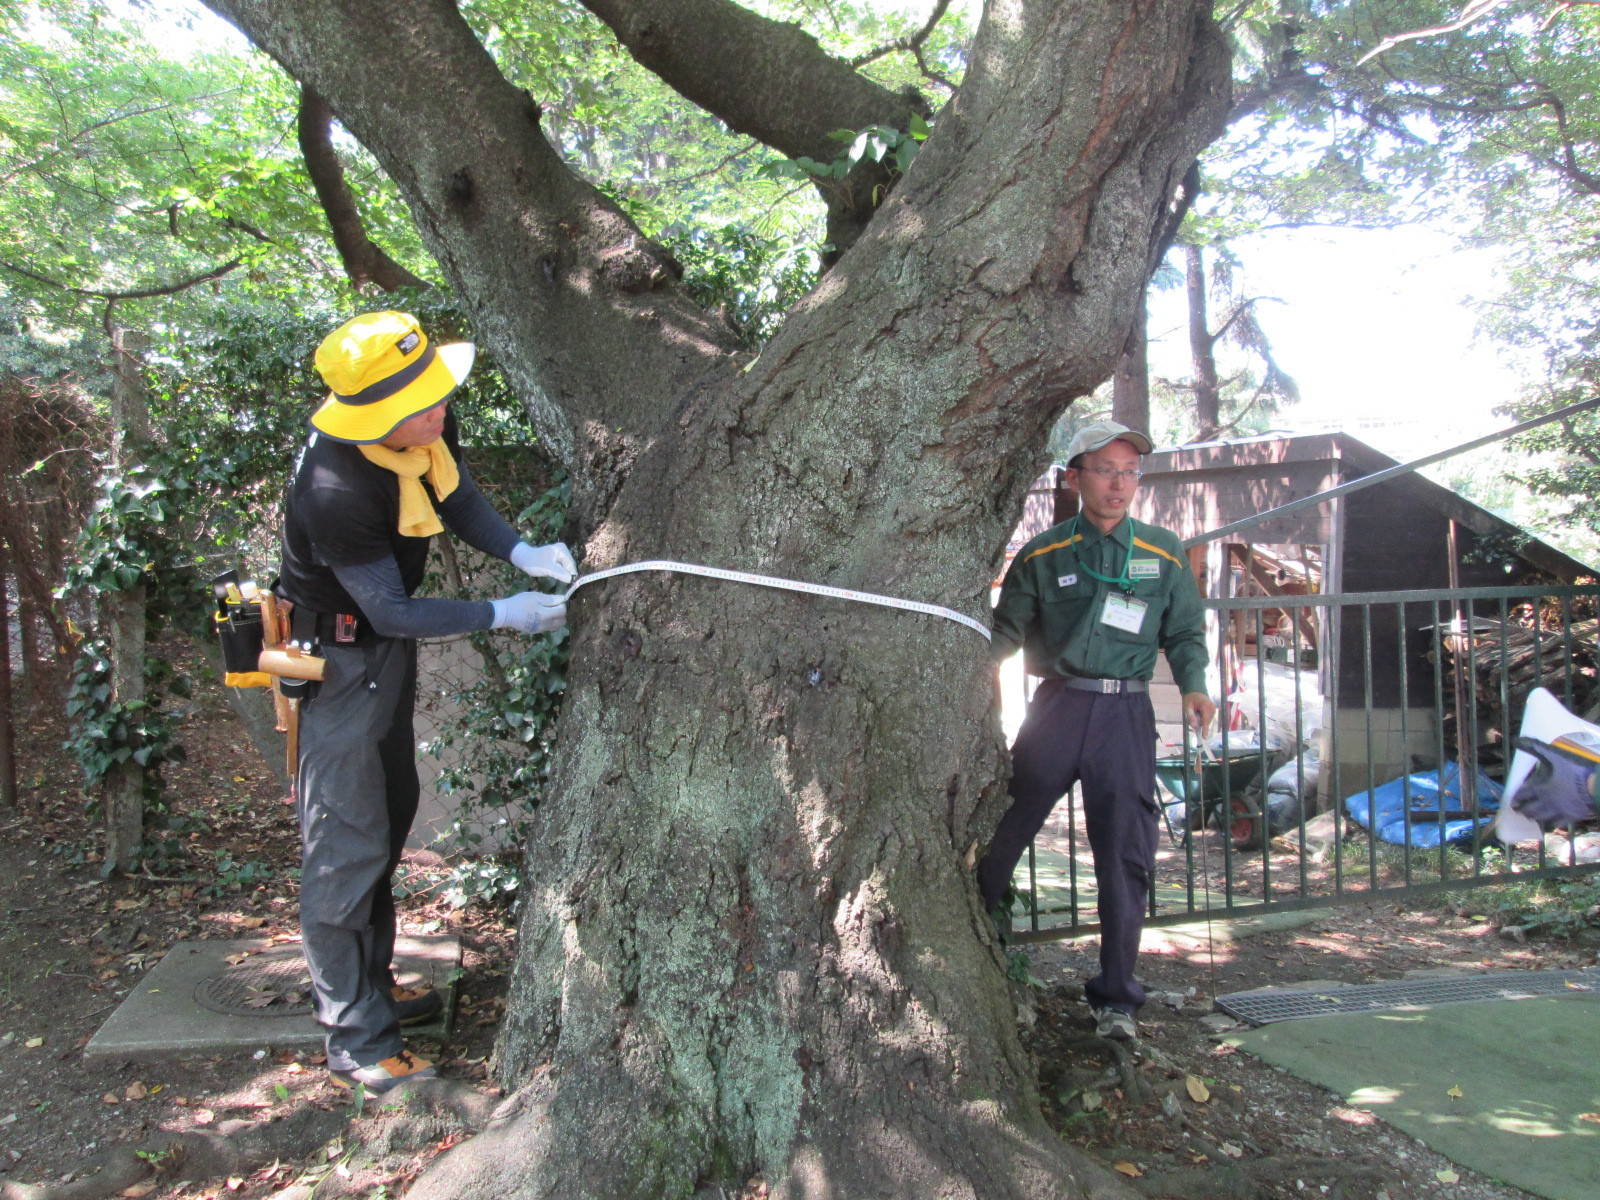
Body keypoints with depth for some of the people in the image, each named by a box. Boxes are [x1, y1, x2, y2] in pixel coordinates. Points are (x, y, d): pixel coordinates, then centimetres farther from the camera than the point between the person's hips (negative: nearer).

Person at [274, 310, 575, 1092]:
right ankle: (356, 1039, 10)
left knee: (389, 816, 20)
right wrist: (503, 615, -24)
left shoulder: (426, 432, -13)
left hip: (388, 651, 9)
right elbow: (393, 613, -28)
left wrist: (524, 553, -12)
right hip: (341, 659, -9)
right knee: (347, 846, -3)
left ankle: (368, 986, 38)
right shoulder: (334, 492, -35)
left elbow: (459, 500, 5)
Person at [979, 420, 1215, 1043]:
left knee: (1126, 858, 4)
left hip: (1126, 715, 1)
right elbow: (1006, 630, 7)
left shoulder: (1164, 553, 8)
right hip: (1058, 705, -1)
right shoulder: (1042, 556, 4)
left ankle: (1116, 998, 17)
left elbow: (1185, 631, 14)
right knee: (1005, 827, 3)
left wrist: (1193, 685, -3)